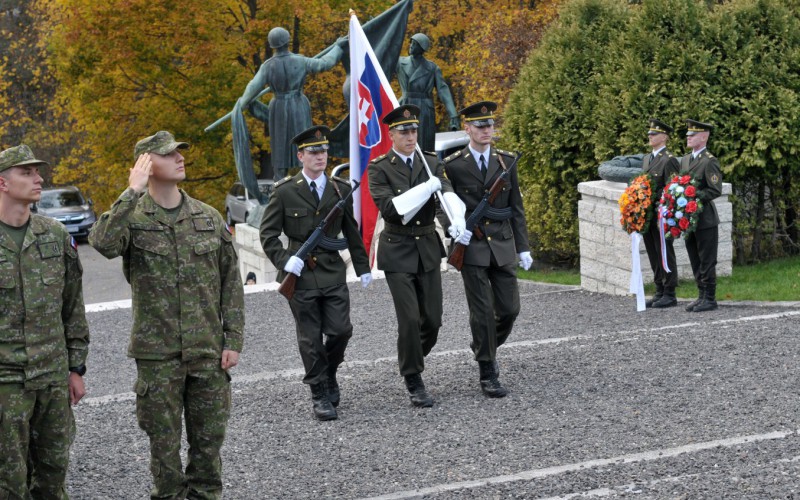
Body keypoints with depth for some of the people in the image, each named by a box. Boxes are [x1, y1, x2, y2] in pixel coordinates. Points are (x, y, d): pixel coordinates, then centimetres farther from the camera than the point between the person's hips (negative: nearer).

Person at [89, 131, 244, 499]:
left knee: (209, 439, 9)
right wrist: (133, 192, -23)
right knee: (164, 441, 5)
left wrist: (233, 340, 2)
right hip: (158, 354, -3)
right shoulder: (132, 217, -4)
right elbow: (103, 243, -27)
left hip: (208, 351, 3)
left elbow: (231, 282, 8)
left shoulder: (209, 218, 6)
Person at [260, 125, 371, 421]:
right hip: (301, 274, -2)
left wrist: (362, 267, 16)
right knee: (310, 339, 2)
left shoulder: (340, 190, 8)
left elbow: (352, 232, 16)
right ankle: (319, 395, 13)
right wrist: (284, 260, -12)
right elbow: (268, 233, 2)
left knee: (340, 330, -4)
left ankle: (329, 374, 25)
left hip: (333, 272, 2)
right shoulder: (285, 192, -1)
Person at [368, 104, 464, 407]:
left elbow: (448, 193, -8)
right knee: (409, 319, -9)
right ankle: (414, 383, 4)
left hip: (428, 249, 4)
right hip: (397, 252, -4)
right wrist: (426, 188, -24)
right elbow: (389, 207, -19)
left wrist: (457, 219, -29)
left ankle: (412, 360, 33)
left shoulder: (432, 164, 6)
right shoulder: (379, 169, -6)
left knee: (432, 319, 5)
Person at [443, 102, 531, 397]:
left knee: (509, 308, 3)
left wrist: (523, 248, 7)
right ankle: (488, 375, 5)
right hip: (472, 247, -3)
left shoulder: (506, 161, 7)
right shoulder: (453, 165, -2)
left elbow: (516, 208, 10)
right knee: (482, 312, -3)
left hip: (502, 246, 3)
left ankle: (484, 348, 32)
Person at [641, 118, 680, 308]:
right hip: (647, 216, 8)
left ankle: (669, 295, 2)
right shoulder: (647, 159, 16)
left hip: (662, 216, -8)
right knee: (653, 255, 11)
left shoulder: (669, 160, -9)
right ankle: (659, 292, 18)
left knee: (665, 254, -3)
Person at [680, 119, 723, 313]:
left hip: (705, 219, -8)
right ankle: (701, 296, 20)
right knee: (695, 261, 12)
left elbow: (715, 190, -16)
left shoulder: (710, 161, -10)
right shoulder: (685, 160, 14)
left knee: (707, 261, -3)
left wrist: (693, 197, -22)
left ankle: (710, 299, 3)